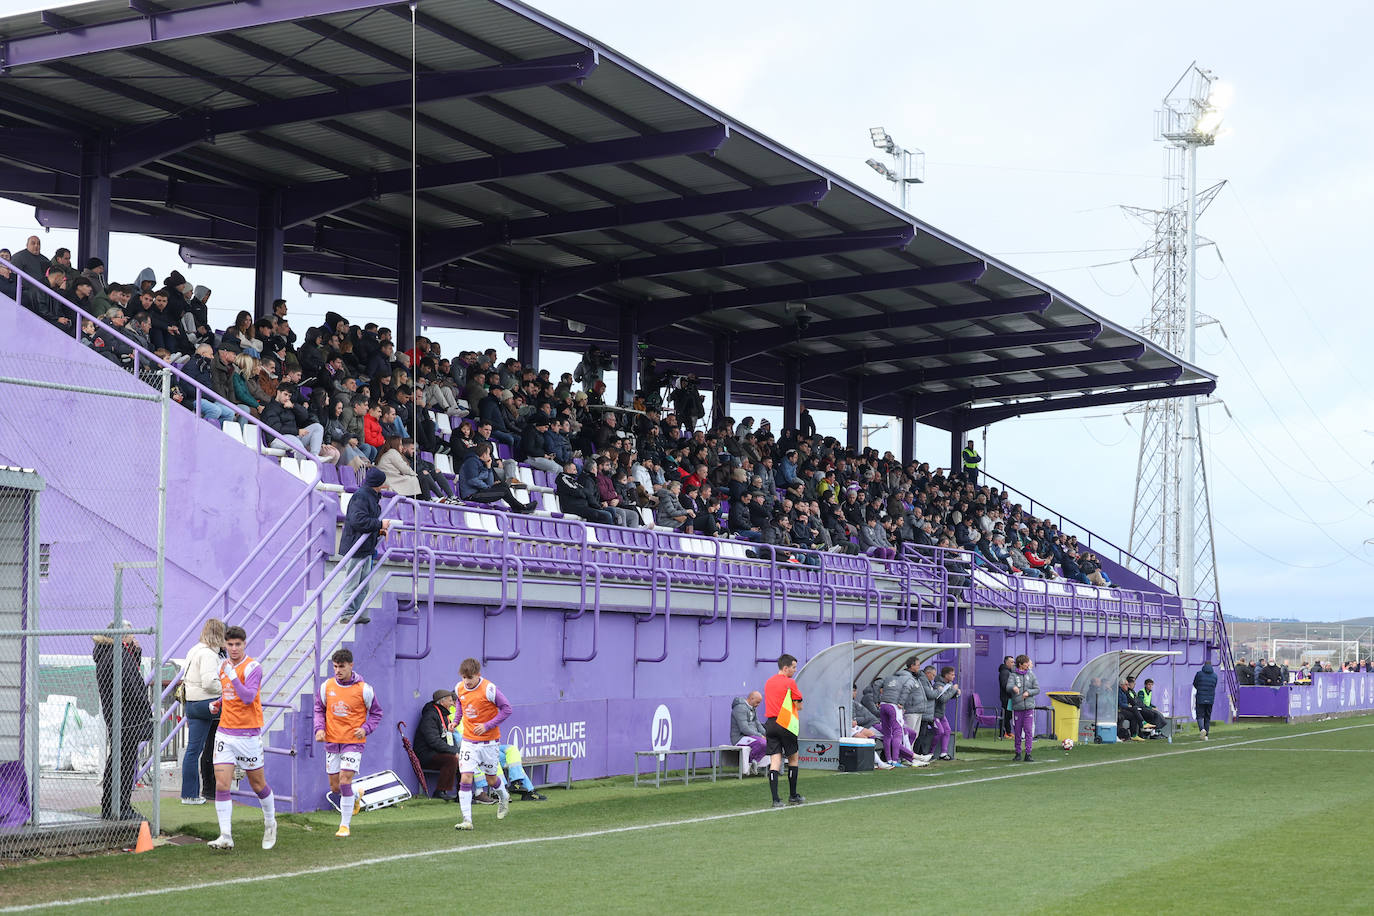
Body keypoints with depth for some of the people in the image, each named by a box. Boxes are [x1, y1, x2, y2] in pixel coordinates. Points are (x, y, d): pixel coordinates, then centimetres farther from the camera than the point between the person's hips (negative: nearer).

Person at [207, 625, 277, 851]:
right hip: (225, 732, 5)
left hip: (248, 735, -5)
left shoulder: (252, 667, -11)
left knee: (258, 785, 8)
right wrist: (218, 703, 9)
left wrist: (233, 676, -30)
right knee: (221, 785, -7)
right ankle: (226, 836, -8)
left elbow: (248, 697, -24)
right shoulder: (222, 666, 10)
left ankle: (270, 823, 32)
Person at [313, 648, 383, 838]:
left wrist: (365, 729, -12)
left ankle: (345, 825, -5)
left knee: (345, 781, -15)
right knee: (335, 786, 7)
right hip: (332, 741, 4)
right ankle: (356, 796, 41)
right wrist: (319, 728, -2)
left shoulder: (363, 689, -7)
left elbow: (376, 712, 4)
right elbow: (319, 709, 15)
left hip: (353, 741, -4)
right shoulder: (326, 686, 1)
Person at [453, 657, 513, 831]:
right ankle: (467, 820, -11)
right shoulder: (459, 688, -3)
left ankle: (504, 797, 47)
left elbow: (506, 709, -12)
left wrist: (487, 726, -17)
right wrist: (457, 719, 7)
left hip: (489, 741, -3)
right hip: (468, 741, 3)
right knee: (465, 779, -11)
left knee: (491, 779, 12)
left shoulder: (488, 689, -19)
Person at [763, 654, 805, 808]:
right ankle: (792, 796, 20)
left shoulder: (768, 682, 13)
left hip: (770, 724, 5)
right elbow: (799, 706, -5)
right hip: (786, 725, -5)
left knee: (775, 761, 0)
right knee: (793, 758, 12)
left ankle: (775, 799, -9)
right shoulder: (790, 683, -8)